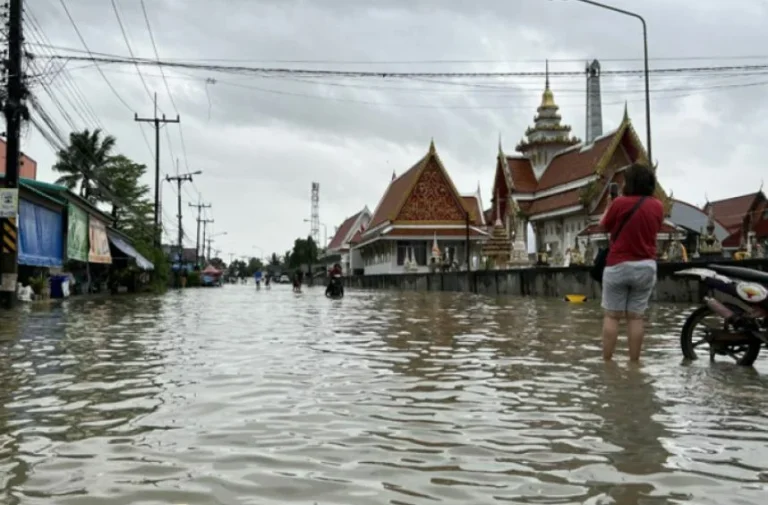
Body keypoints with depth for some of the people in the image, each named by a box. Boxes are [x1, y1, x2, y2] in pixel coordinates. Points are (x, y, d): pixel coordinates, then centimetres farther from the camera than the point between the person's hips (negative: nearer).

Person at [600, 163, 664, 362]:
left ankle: (606, 361, 1)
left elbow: (604, 226, 2)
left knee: (611, 315, 2)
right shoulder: (657, 206, 2)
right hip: (646, 266, 4)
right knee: (636, 316, 8)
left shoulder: (620, 203, -11)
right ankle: (634, 362, 9)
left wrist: (610, 203, 13)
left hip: (618, 265, -4)